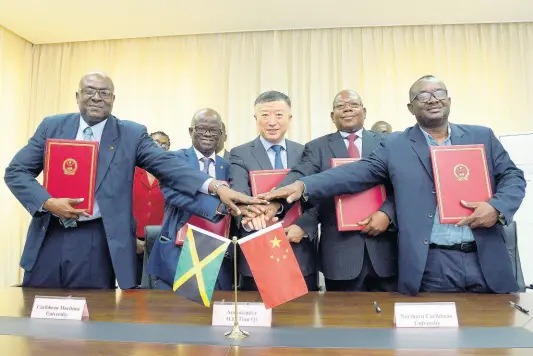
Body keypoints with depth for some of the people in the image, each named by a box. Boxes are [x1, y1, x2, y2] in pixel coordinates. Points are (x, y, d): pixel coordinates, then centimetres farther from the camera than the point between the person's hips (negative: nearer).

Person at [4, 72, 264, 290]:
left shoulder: (132, 135, -2)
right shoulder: (52, 126, 6)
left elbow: (169, 166, -14)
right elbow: (16, 172, 5)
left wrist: (216, 186, -29)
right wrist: (47, 202, -14)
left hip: (96, 240, -2)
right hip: (49, 235, 3)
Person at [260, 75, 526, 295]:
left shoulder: (482, 136, 11)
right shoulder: (396, 145, 4)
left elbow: (513, 177, 11)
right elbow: (357, 173, -5)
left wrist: (497, 207, -11)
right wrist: (304, 186, -18)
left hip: (486, 261, 3)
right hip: (432, 265, -2)